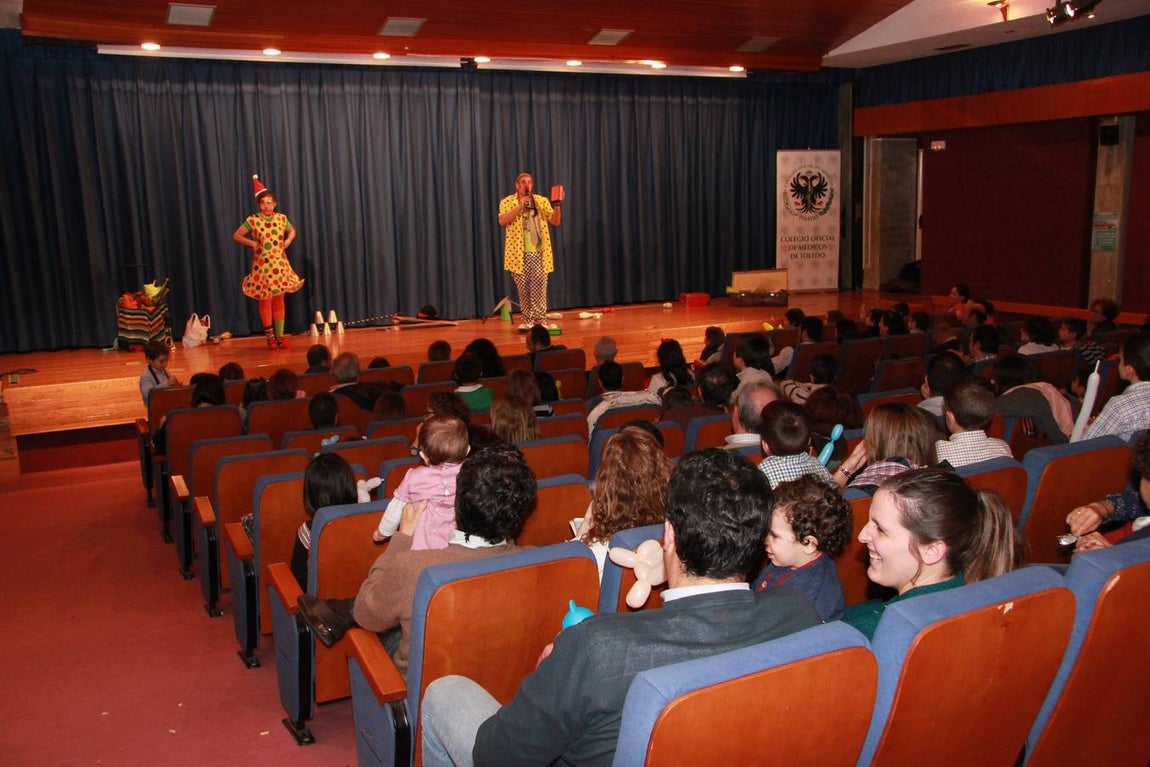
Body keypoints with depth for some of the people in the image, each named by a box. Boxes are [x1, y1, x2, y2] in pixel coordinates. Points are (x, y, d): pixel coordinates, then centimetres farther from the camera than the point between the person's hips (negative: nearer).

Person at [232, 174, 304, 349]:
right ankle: (270, 337, 12)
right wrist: (252, 243, -11)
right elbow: (236, 236, 1)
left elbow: (292, 231, 21)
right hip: (262, 266, -3)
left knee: (279, 301, 7)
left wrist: (288, 240, 2)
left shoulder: (282, 218, 2)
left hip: (280, 265, 3)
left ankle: (280, 336, 14)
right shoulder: (252, 220, -7)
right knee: (265, 300, 2)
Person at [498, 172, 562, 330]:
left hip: (539, 252, 1)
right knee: (523, 288, 5)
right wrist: (520, 206, -18)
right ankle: (527, 320, 14)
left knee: (539, 286, -6)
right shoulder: (508, 202, 3)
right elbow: (502, 221, -13)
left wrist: (557, 205, -12)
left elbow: (556, 222, 4)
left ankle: (540, 320, -3)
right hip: (519, 253, -1)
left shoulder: (542, 201, 10)